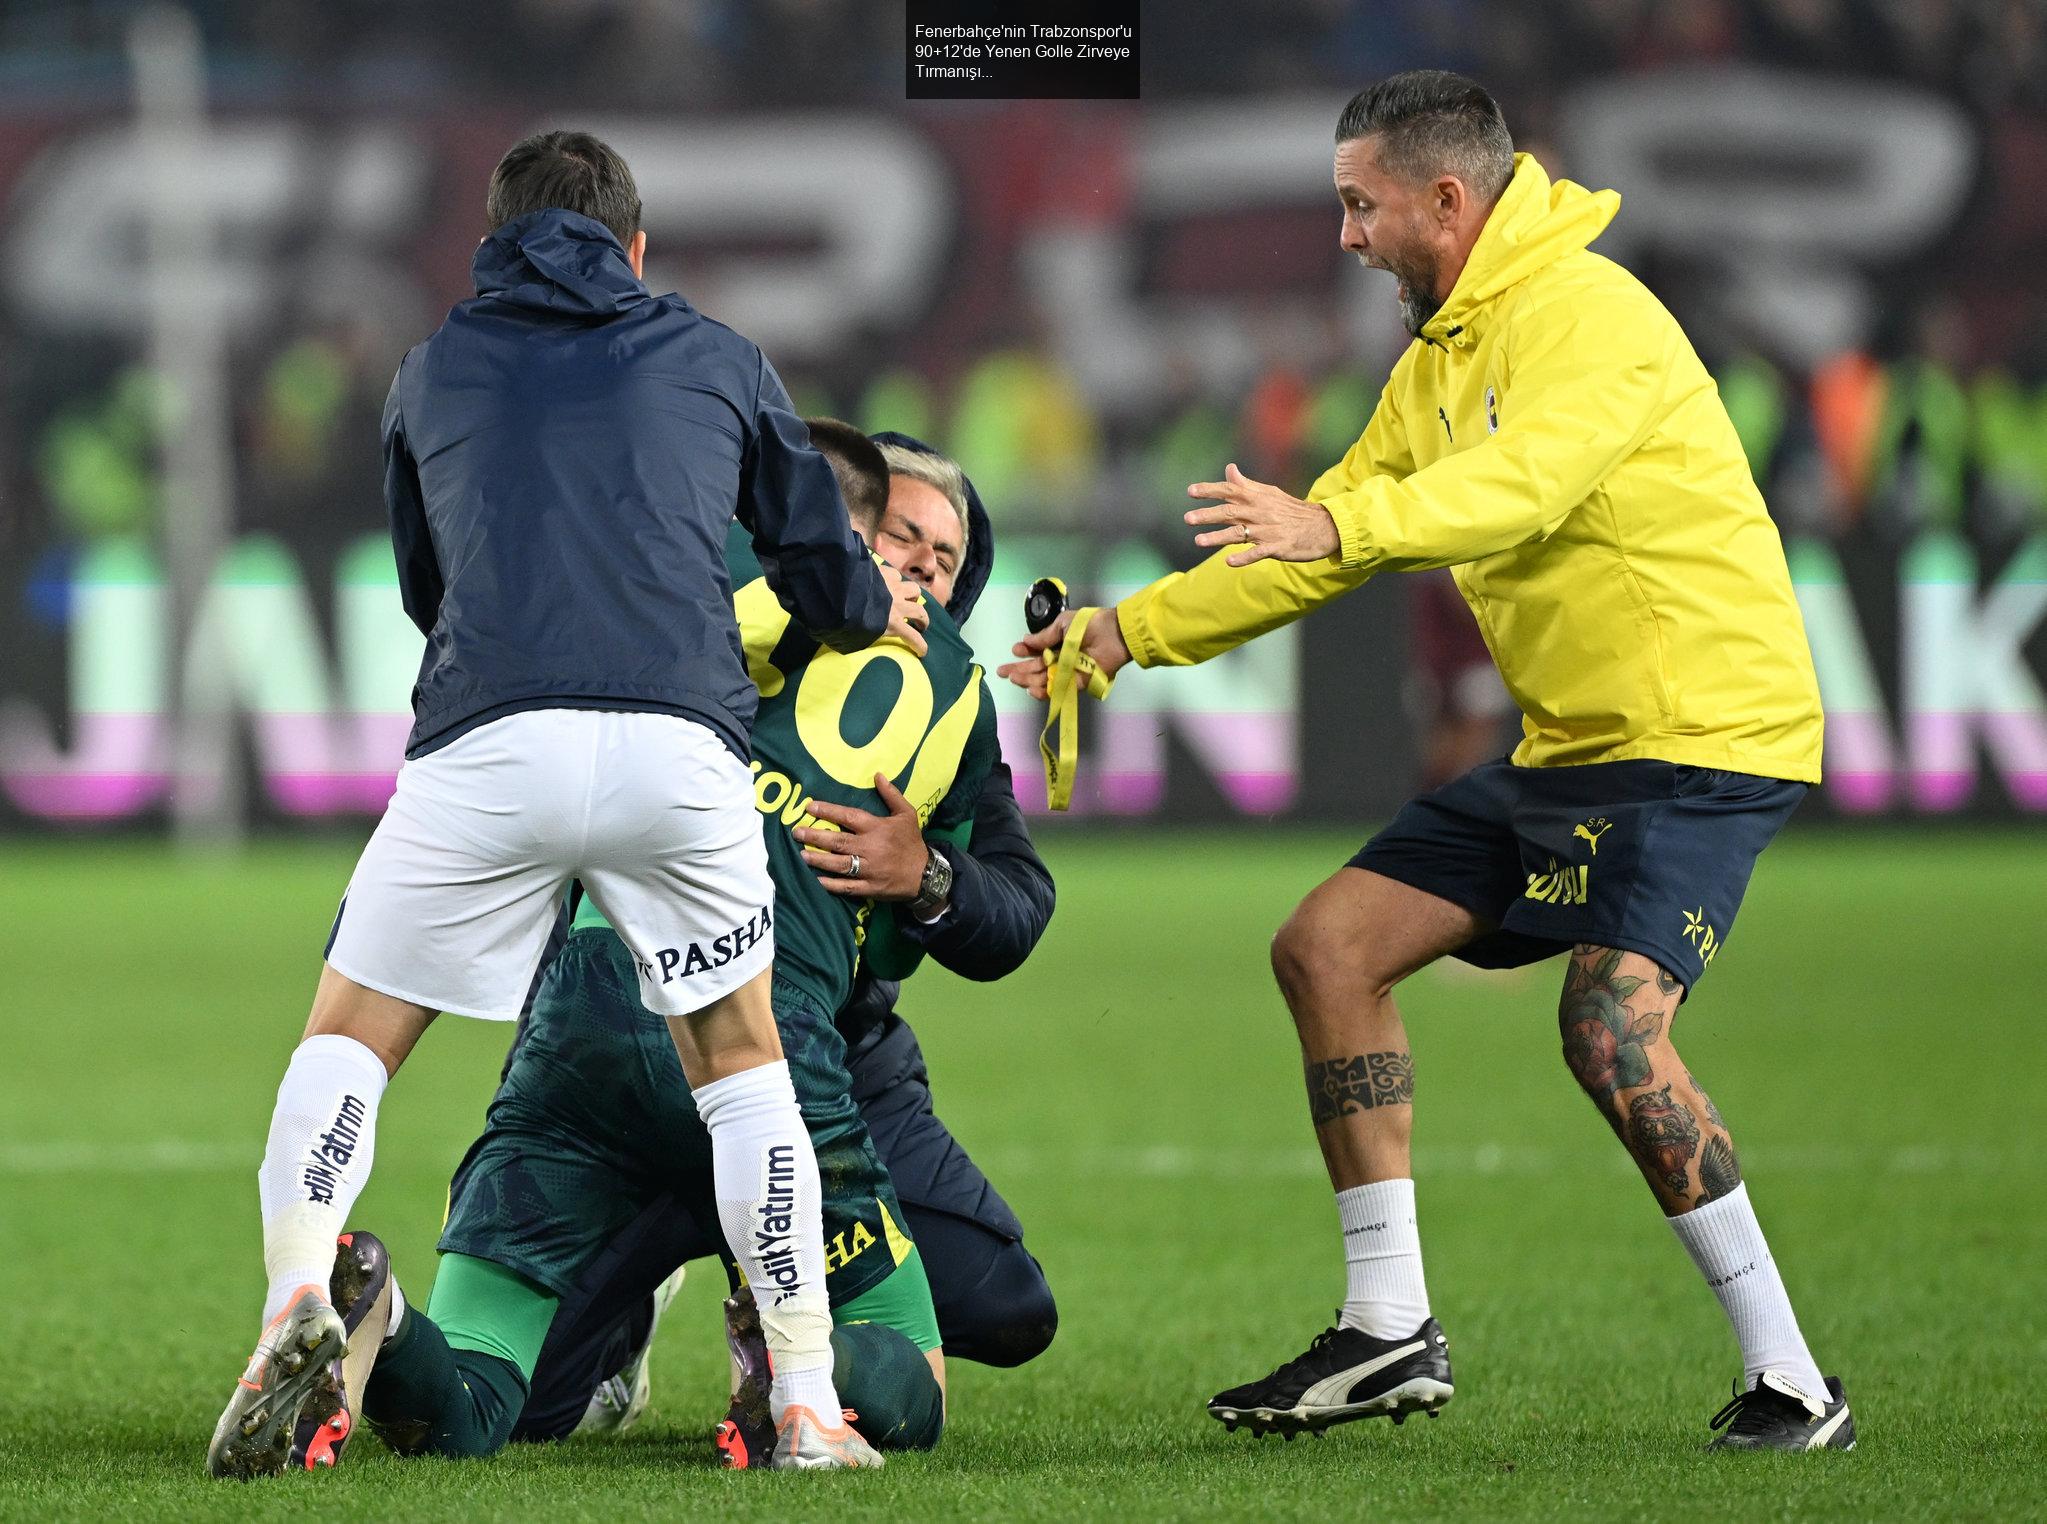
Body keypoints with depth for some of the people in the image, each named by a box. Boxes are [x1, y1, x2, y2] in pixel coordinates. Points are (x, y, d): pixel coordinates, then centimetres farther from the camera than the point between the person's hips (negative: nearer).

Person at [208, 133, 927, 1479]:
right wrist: (874, 613, 52)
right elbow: (830, 575, 27)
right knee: (741, 1058, 17)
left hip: (486, 740, 0)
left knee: (348, 1042, 11)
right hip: (681, 738, 0)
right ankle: (806, 1397, 12)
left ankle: (299, 1299, -15)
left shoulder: (435, 372, 25)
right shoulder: (715, 359, 23)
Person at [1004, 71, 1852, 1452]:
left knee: (1611, 1031, -26)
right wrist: (1125, 636, 20)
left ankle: (1793, 1382, -17)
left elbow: (1521, 483, -35)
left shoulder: (1588, 314, -16)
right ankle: (1390, 1330, 9)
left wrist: (1340, 524, -49)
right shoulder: (1440, 361, 14)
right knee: (1329, 947, 4)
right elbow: (1322, 541, 23)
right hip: (1565, 751, 10)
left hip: (1705, 737, -10)